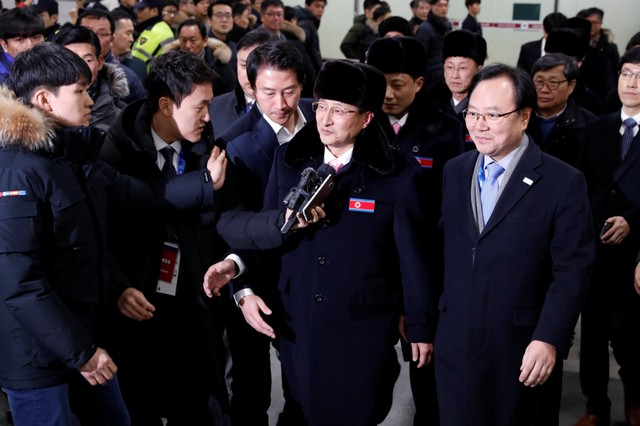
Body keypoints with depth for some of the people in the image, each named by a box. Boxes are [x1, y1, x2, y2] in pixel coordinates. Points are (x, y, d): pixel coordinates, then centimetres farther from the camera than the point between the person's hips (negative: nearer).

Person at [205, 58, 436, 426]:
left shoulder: (399, 174, -10)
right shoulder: (289, 160, 1)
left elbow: (413, 257, -5)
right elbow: (262, 232, 5)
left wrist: (421, 327, 0)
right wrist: (285, 220, -17)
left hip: (364, 331, -3)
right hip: (298, 325, 4)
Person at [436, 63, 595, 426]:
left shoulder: (564, 182, -8)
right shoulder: (454, 172, 7)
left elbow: (572, 272, -11)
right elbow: (443, 250, 10)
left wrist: (549, 340, -18)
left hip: (523, 350, -4)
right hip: (455, 345, 4)